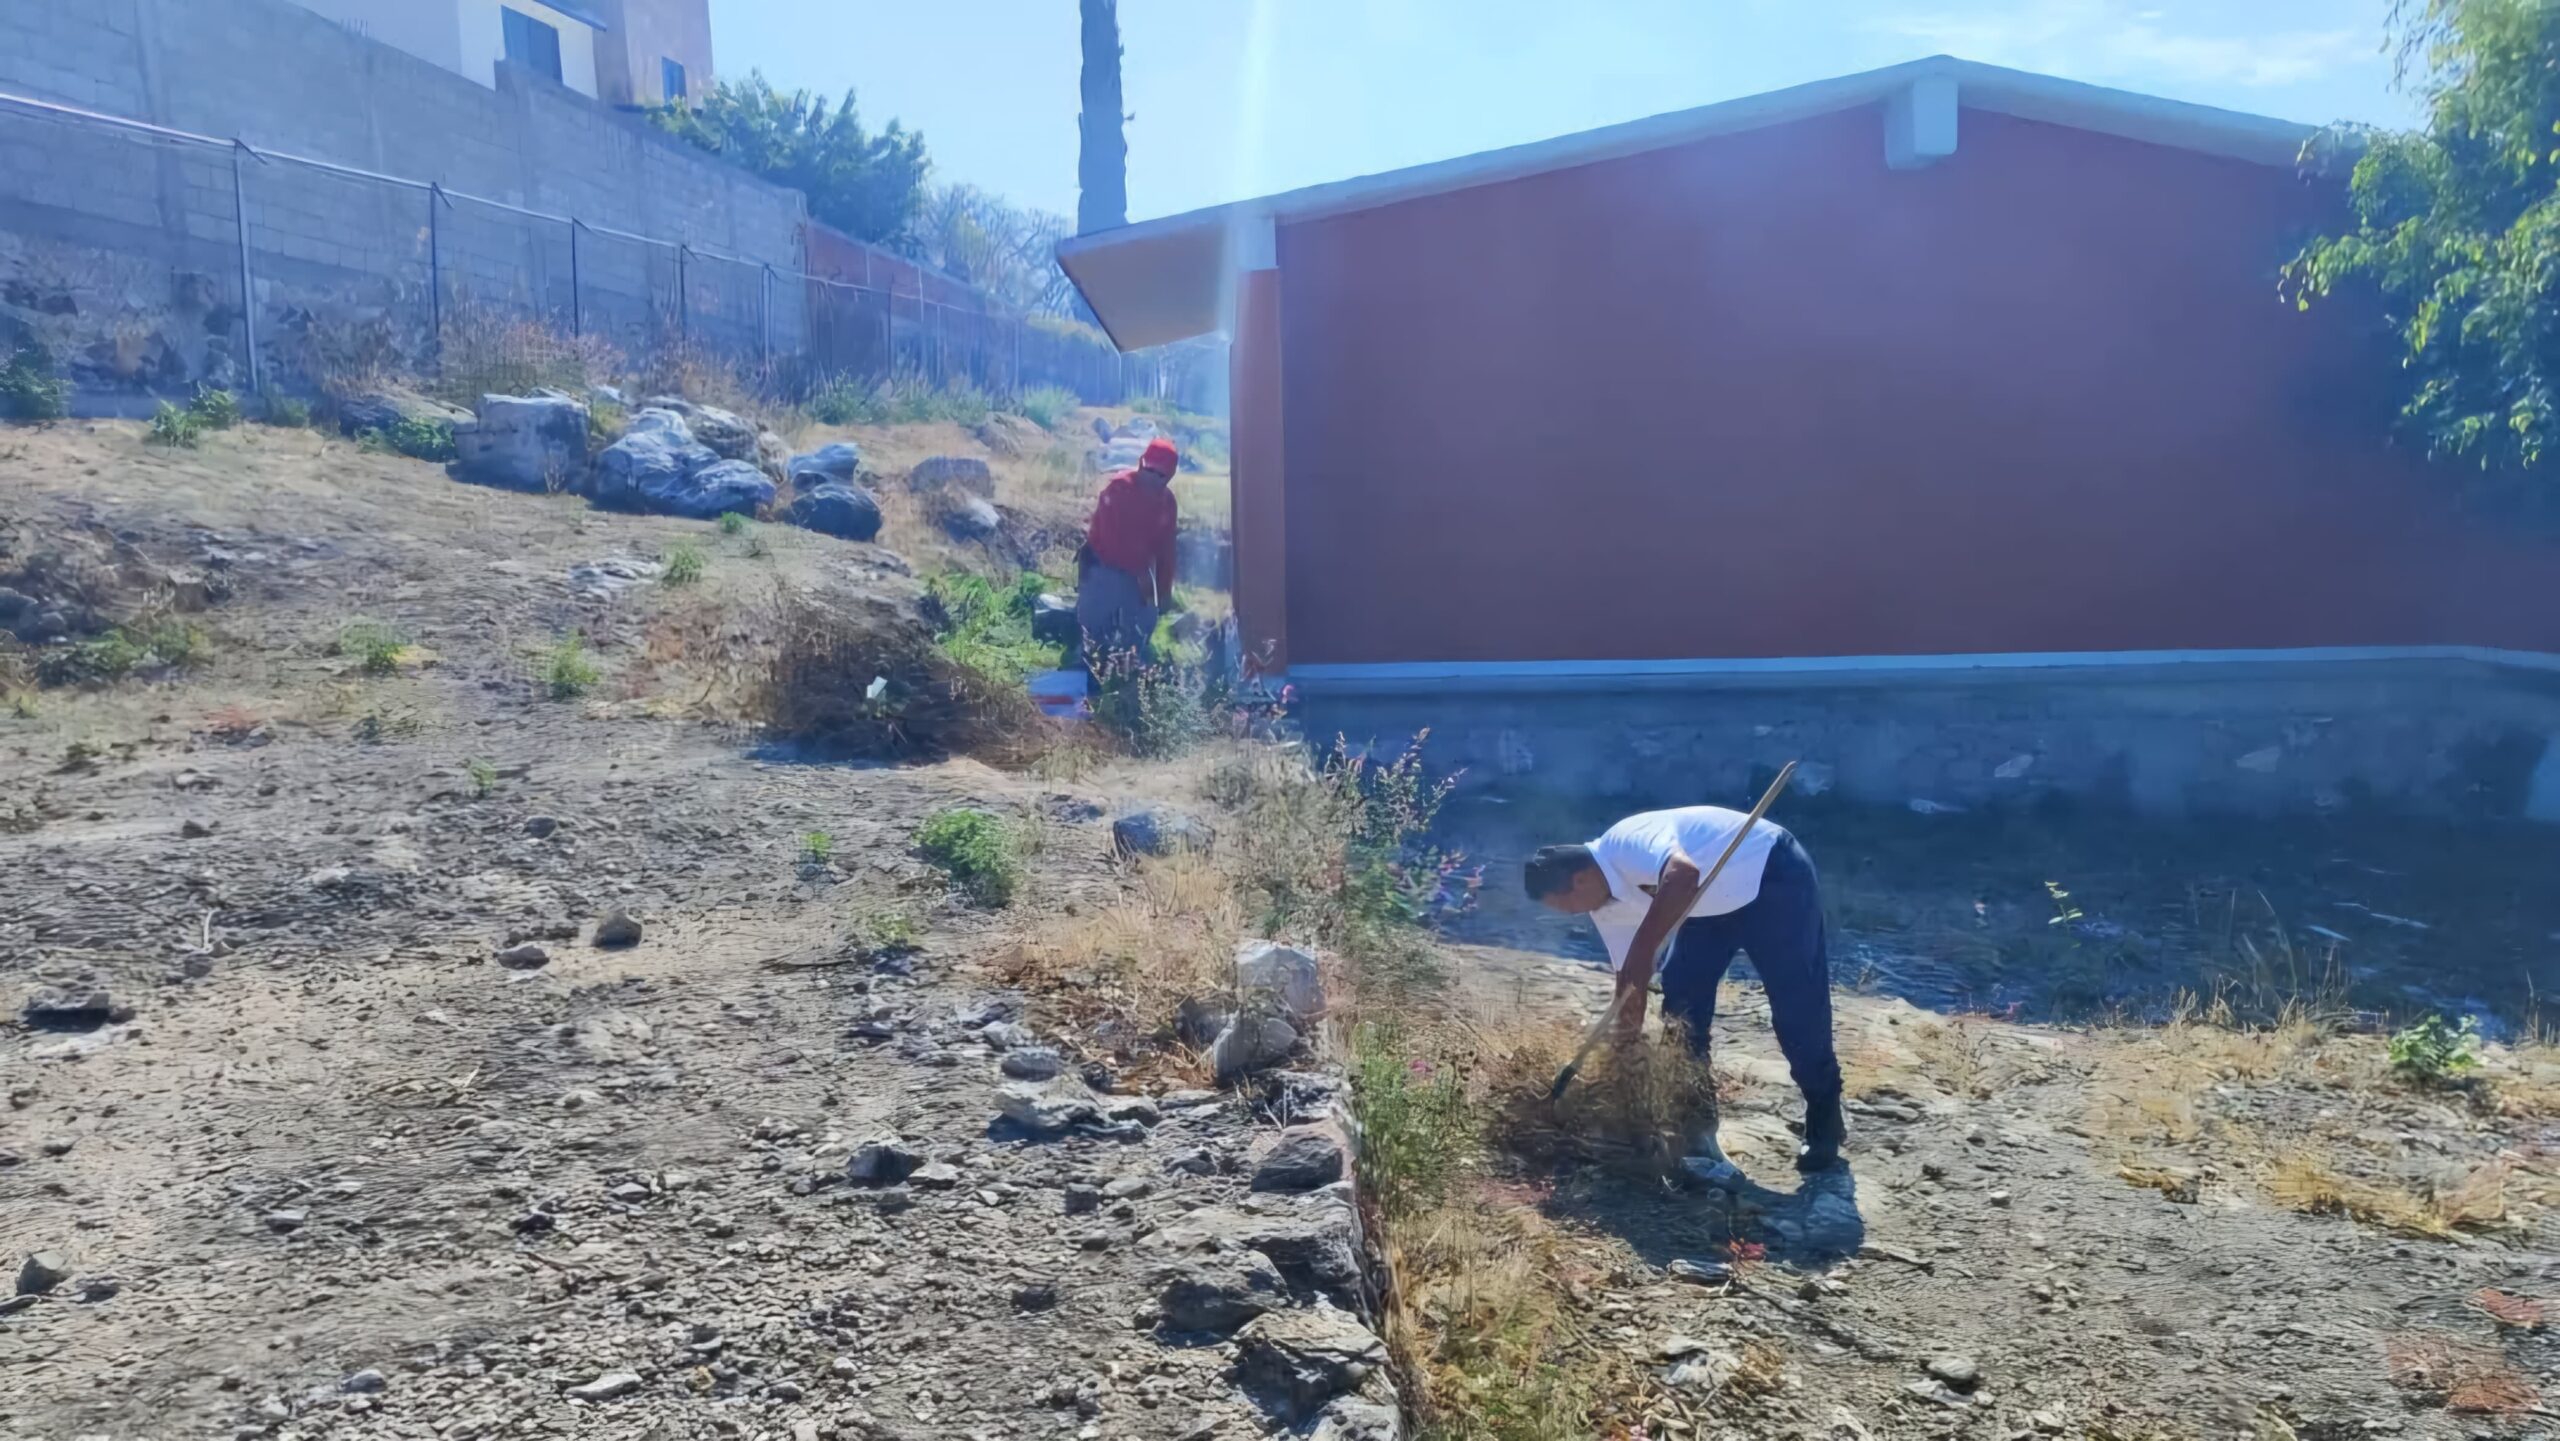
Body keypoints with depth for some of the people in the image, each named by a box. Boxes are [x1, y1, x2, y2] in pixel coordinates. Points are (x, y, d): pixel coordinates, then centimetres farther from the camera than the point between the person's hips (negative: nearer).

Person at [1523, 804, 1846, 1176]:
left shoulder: (1630, 844, -35)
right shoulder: (1606, 907, -7)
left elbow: (1683, 875, -56)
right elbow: (1628, 980, 1)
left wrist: (1643, 953, -54)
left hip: (1774, 875, -8)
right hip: (1714, 902, 8)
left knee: (1797, 1010, -6)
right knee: (1681, 1000, -1)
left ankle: (1824, 1127, 13)